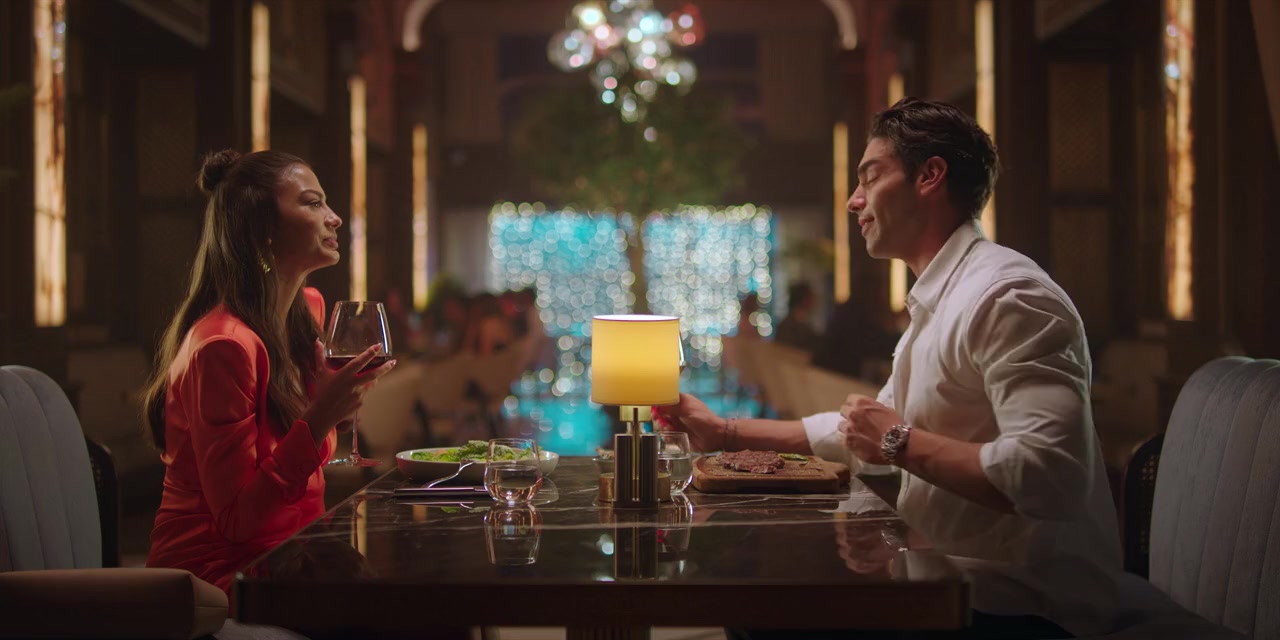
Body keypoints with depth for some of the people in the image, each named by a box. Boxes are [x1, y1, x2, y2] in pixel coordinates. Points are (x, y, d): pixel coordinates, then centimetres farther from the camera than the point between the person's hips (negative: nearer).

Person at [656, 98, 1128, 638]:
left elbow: (1047, 477, -30)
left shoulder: (1006, 295, -19)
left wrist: (902, 443, -20)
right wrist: (727, 433, 21)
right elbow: (868, 427, 26)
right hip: (963, 586, 9)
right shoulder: (939, 301, 15)